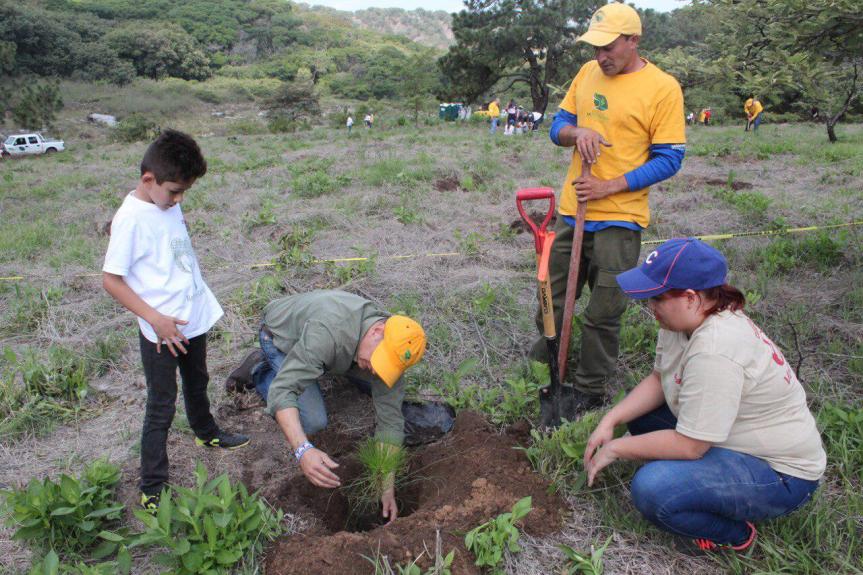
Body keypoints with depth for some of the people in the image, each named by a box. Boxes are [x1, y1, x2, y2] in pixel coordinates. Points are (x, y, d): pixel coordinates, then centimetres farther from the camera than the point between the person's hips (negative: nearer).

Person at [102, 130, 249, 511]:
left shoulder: (169, 205, 1)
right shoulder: (131, 219, -21)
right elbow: (110, 280, -19)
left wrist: (199, 302, 14)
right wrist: (155, 318, -25)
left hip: (194, 320, 8)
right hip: (161, 332, -7)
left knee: (196, 384, 28)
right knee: (161, 408, 3)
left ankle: (207, 433, 53)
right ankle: (152, 490, 17)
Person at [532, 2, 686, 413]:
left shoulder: (663, 88, -9)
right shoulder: (588, 73, 7)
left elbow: (669, 160, -9)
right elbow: (558, 125, 12)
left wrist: (610, 187, -18)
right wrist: (577, 132, -12)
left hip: (619, 219, -5)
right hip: (572, 211, 5)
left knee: (603, 316, 4)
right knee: (552, 301, 14)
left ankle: (588, 394, 20)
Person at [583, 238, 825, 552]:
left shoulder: (715, 350, -34)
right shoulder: (686, 317, -5)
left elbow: (688, 445, -29)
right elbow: (658, 380, 5)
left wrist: (616, 448, -16)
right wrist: (610, 421, -7)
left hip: (780, 472, -9)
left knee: (651, 489, -28)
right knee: (638, 408, 8)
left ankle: (734, 534, 0)